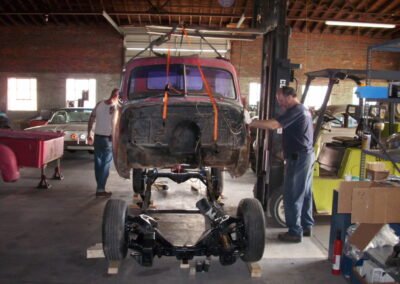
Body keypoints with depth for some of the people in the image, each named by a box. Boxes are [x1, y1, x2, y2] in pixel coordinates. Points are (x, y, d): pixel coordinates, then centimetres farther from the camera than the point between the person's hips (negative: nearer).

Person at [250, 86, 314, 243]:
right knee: (305, 193, 15)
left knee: (292, 195, -4)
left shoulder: (295, 110, -16)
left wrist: (252, 123, -21)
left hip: (298, 157, -10)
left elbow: (273, 125, -26)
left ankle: (295, 232, 1)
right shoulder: (304, 110, 16)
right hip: (307, 155, 10)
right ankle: (306, 226, 24)